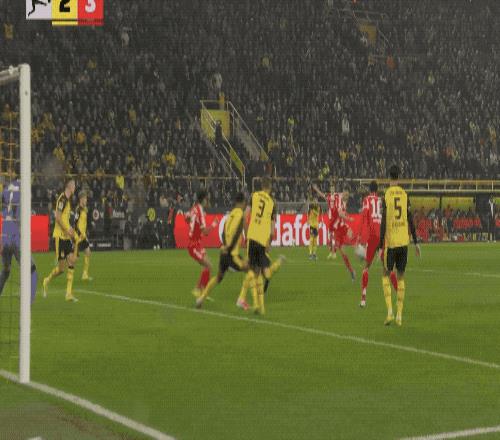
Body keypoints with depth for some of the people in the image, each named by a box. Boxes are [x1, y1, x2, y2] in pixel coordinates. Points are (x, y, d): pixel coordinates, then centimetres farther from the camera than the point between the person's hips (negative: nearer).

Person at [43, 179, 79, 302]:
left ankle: (69, 293, -2)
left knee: (71, 260, -2)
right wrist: (67, 230, -19)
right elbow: (58, 217, -21)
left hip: (67, 236, 8)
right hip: (59, 236, -8)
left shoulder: (68, 200, 14)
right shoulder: (62, 199, -14)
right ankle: (47, 281, 23)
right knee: (61, 267, -5)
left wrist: (70, 229, 11)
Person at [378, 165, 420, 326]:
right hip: (403, 241, 3)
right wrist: (416, 242, 10)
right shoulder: (405, 195, 4)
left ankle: (390, 311, -9)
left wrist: (381, 245, -8)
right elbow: (410, 220, 4)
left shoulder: (386, 195, -6)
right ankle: (399, 315, 6)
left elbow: (383, 221, -9)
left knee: (386, 275, 8)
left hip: (390, 242, -3)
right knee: (401, 277, 9)